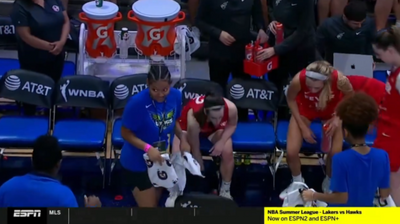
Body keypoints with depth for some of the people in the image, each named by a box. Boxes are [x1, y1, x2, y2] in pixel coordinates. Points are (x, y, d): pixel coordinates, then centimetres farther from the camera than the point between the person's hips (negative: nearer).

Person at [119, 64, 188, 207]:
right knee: (149, 205, 2)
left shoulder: (176, 96, -13)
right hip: (137, 162, -6)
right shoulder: (137, 102, -29)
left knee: (156, 202, 25)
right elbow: (126, 133, -21)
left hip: (161, 159, 6)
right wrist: (148, 148, -33)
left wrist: (182, 138, -12)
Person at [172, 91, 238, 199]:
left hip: (216, 129, 2)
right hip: (186, 126, -2)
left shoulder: (231, 108, -38)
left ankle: (225, 190, 2)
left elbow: (232, 125, -11)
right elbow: (195, 149, -28)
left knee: (227, 152, -22)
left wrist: (221, 142, -27)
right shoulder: (194, 118, -44)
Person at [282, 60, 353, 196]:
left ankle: (329, 183, 19)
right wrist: (303, 126, -13)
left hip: (331, 112, 0)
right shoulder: (298, 80, -39)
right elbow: (291, 100, -13)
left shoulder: (339, 80, -39)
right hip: (305, 110, 0)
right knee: (291, 151, -12)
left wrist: (338, 118, -23)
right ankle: (297, 182, 21)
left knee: (335, 153, -15)